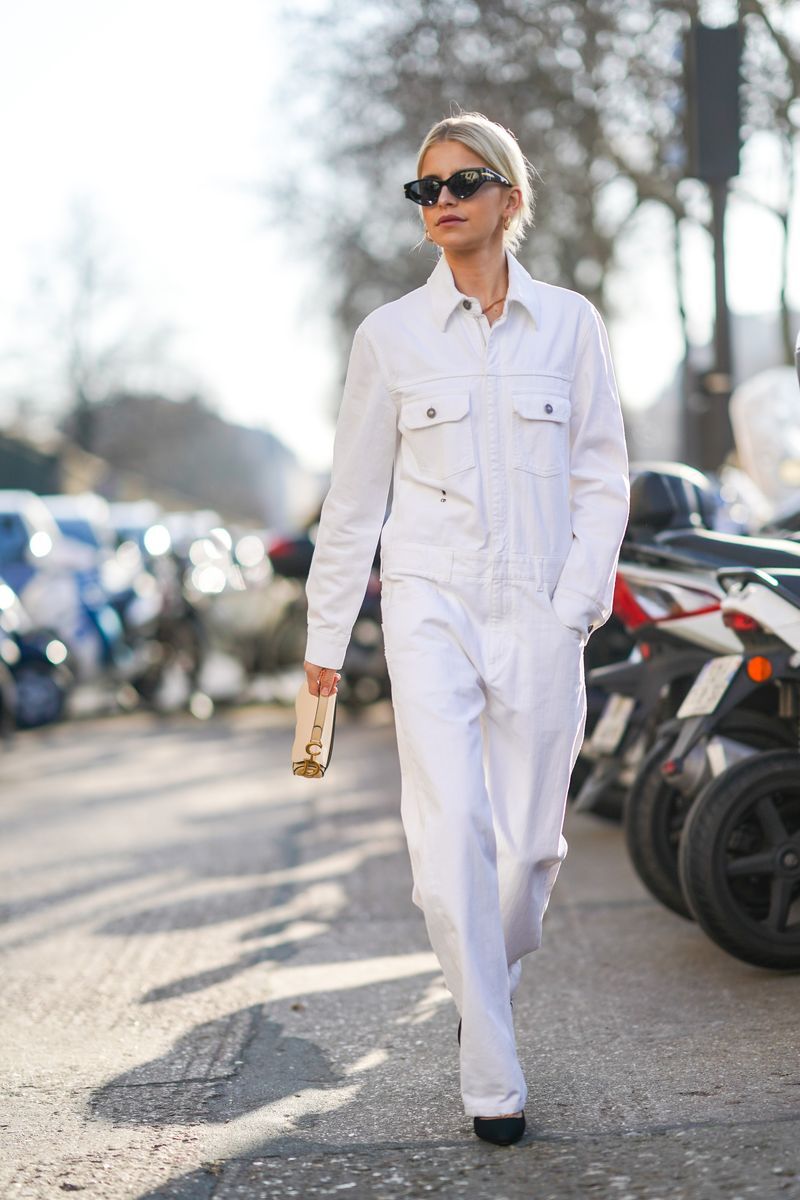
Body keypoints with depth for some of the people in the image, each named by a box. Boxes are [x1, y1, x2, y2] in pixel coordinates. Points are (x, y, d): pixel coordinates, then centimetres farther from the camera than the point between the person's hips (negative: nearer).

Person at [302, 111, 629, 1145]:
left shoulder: (570, 324, 6)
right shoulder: (389, 335, 5)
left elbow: (602, 478, 7)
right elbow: (354, 496, 9)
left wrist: (576, 607, -4)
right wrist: (325, 635, 9)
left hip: (540, 612, 1)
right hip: (431, 604, -1)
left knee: (530, 838, 3)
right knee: (451, 835, -13)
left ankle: (489, 987, 34)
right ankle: (492, 1079, -6)